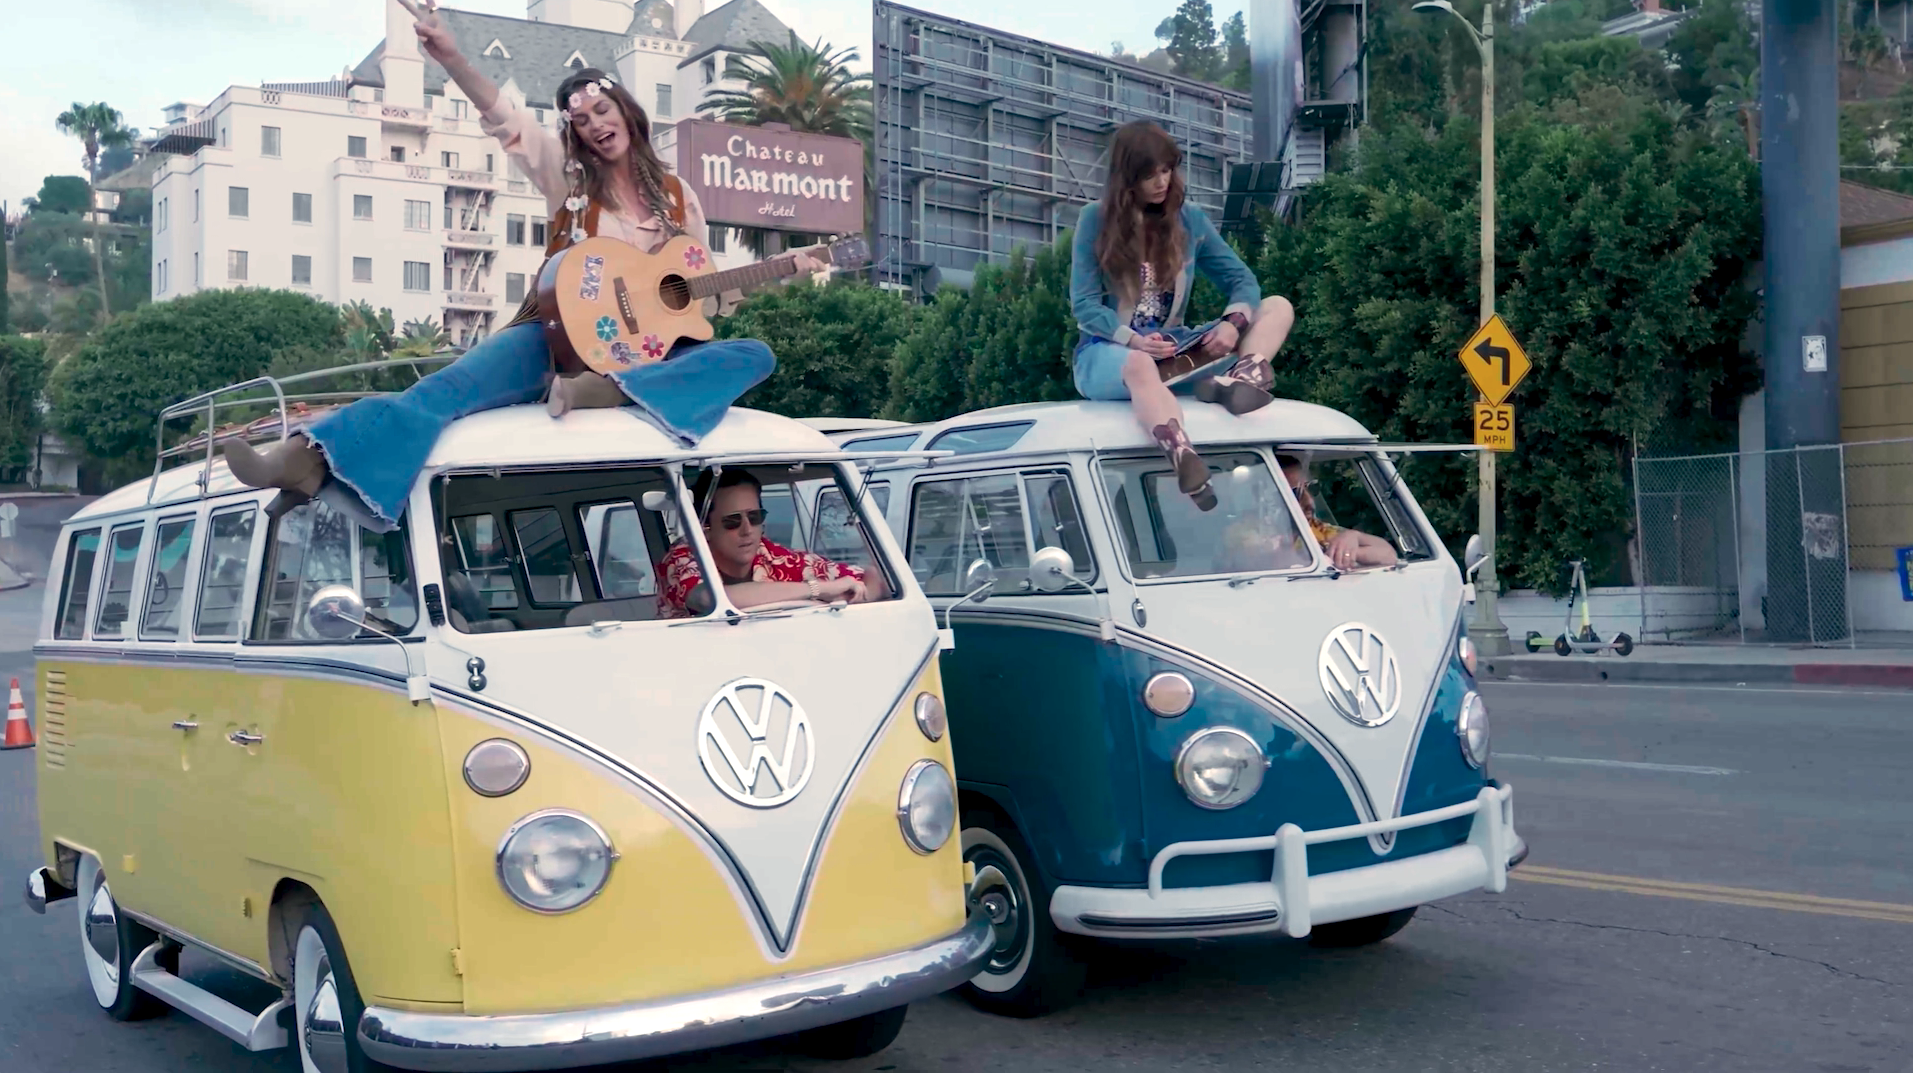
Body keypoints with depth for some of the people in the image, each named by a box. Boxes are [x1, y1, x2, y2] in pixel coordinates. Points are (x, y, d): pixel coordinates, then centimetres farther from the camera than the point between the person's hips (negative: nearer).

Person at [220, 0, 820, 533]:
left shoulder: (676, 197, 13)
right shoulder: (569, 175, 9)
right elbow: (504, 118, -7)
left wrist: (785, 268, 8)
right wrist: (450, 56, -25)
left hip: (646, 349, 2)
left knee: (755, 356, -26)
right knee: (450, 387, -30)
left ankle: (602, 391, -45)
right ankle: (305, 460, -51)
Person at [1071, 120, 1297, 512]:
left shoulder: (1189, 219, 7)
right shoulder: (1095, 220, -2)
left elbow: (1242, 280, 6)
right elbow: (1084, 304, -7)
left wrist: (1233, 322, -17)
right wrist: (1133, 339, -25)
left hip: (1171, 349, 5)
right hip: (1107, 352, -5)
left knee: (1278, 308, -7)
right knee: (1140, 366, -43)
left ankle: (1232, 379, -40)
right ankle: (1186, 465, -69)